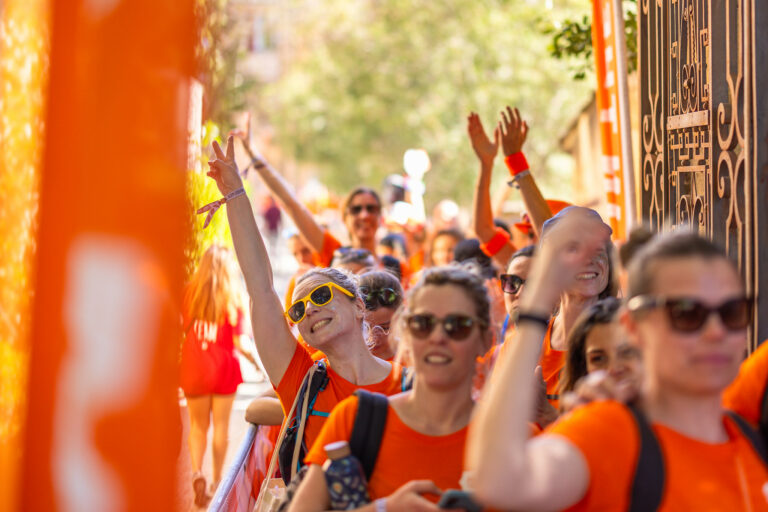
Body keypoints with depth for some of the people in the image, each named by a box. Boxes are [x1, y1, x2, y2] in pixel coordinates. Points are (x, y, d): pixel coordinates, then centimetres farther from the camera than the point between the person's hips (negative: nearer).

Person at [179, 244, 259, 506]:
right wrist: (255, 359, 8)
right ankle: (217, 481, 16)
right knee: (221, 425, 11)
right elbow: (239, 342, -9)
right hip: (223, 367, -1)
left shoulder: (189, 292, -3)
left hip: (193, 367, 1)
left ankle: (197, 472, -10)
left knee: (198, 425, 12)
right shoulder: (233, 299, -7)